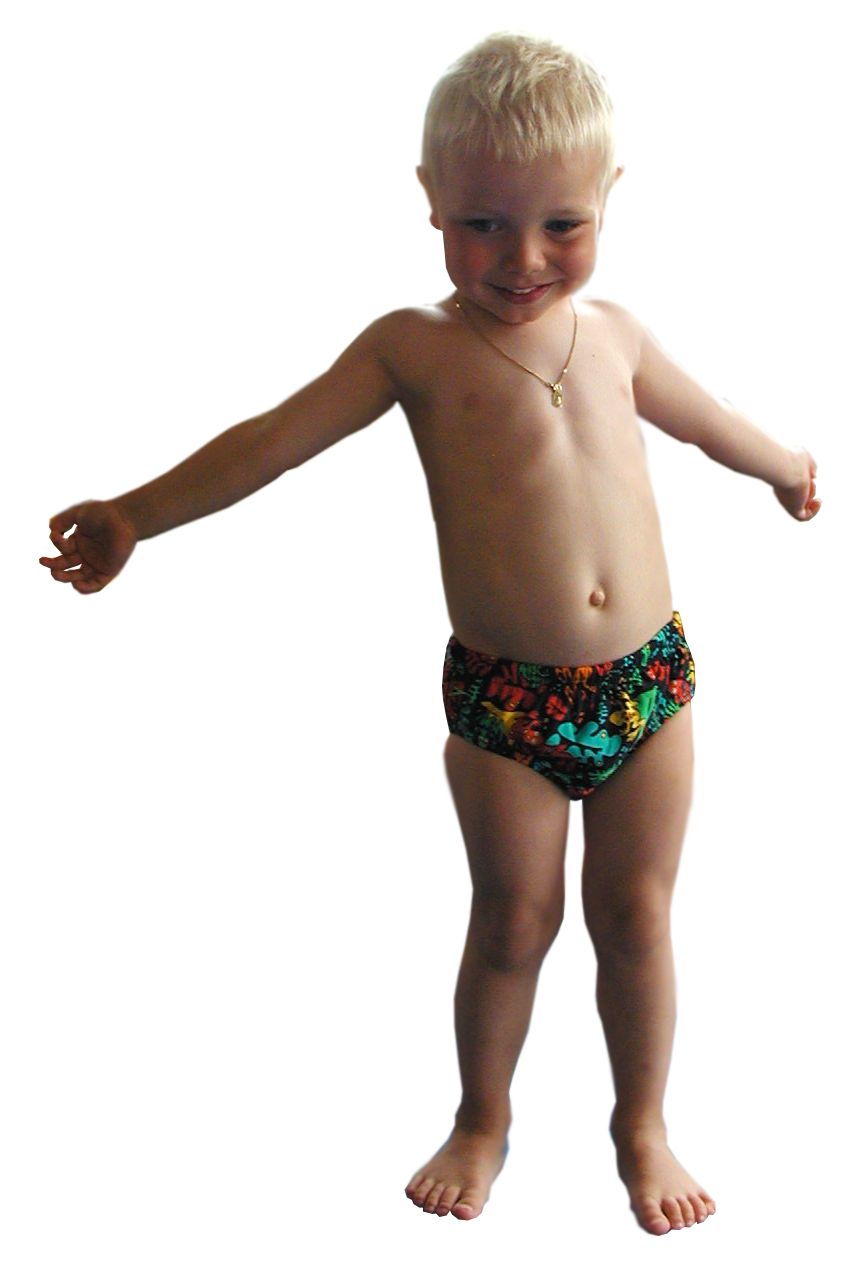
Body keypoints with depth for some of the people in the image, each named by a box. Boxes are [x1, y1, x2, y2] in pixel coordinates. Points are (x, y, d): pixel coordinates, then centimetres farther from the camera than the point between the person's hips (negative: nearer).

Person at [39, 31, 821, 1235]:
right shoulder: (416, 347, -5)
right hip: (501, 698, -3)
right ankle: (483, 1121, 34)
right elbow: (274, 439, -8)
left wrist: (785, 464, 43)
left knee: (635, 915, 12)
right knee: (513, 920, 9)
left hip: (649, 680, 3)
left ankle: (642, 1124, 33)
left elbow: (698, 413, 26)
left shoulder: (612, 332, 7)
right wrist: (137, 515, -15)